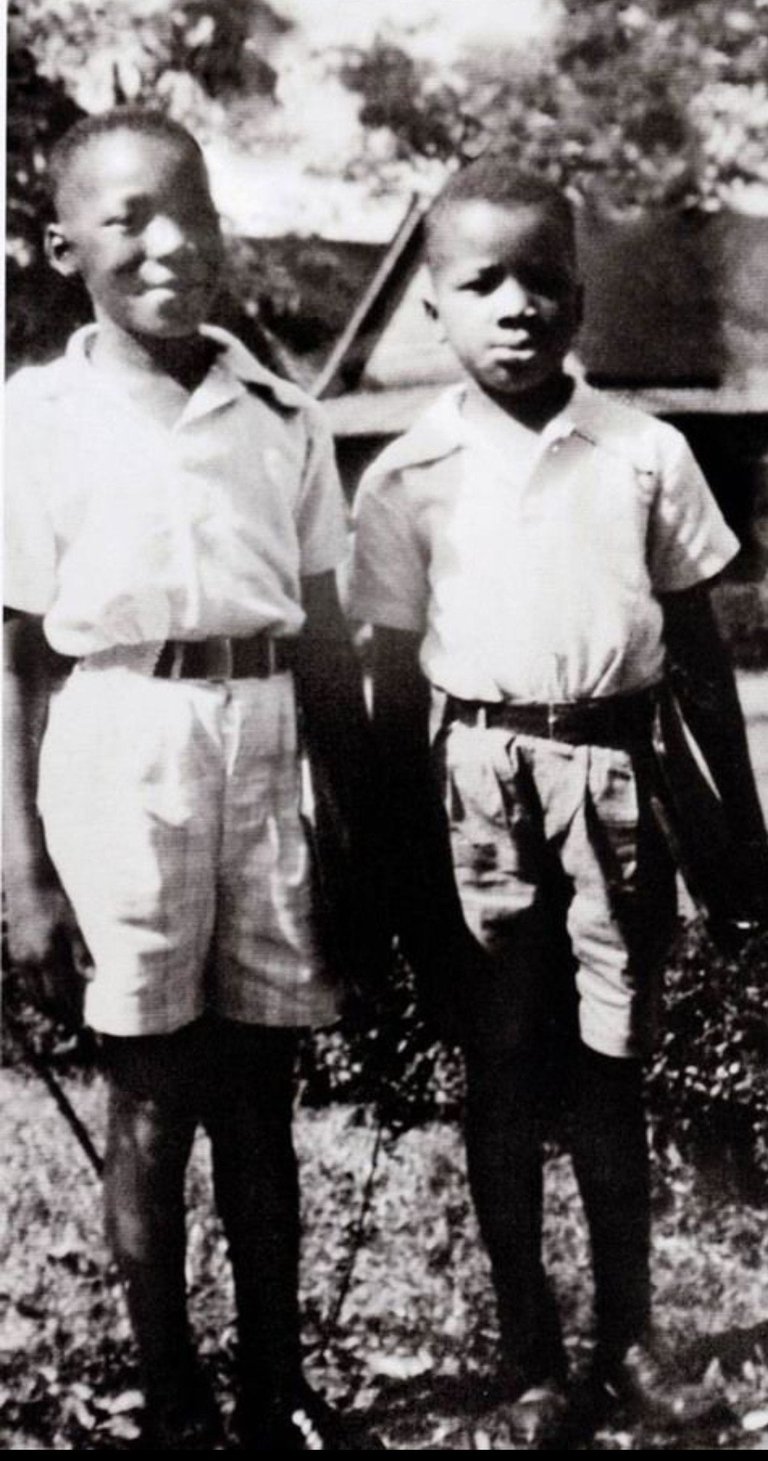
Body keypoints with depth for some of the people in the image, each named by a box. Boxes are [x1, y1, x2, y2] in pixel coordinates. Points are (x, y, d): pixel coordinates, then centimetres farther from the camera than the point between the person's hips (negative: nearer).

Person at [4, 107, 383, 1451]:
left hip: (267, 749, 3)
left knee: (260, 1103, 11)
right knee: (151, 1109, 7)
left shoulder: (282, 418, 6)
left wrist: (365, 827, 10)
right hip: (121, 755, -2)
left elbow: (324, 643, 10)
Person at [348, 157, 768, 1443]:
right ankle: (527, 1349, 23)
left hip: (614, 770, 1)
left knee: (612, 1066, 9)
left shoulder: (645, 454, 2)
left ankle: (627, 1336, 26)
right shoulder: (411, 476, -1)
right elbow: (395, 678, 2)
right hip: (479, 777, -1)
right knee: (500, 1071, 7)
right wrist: (407, 868, 2)